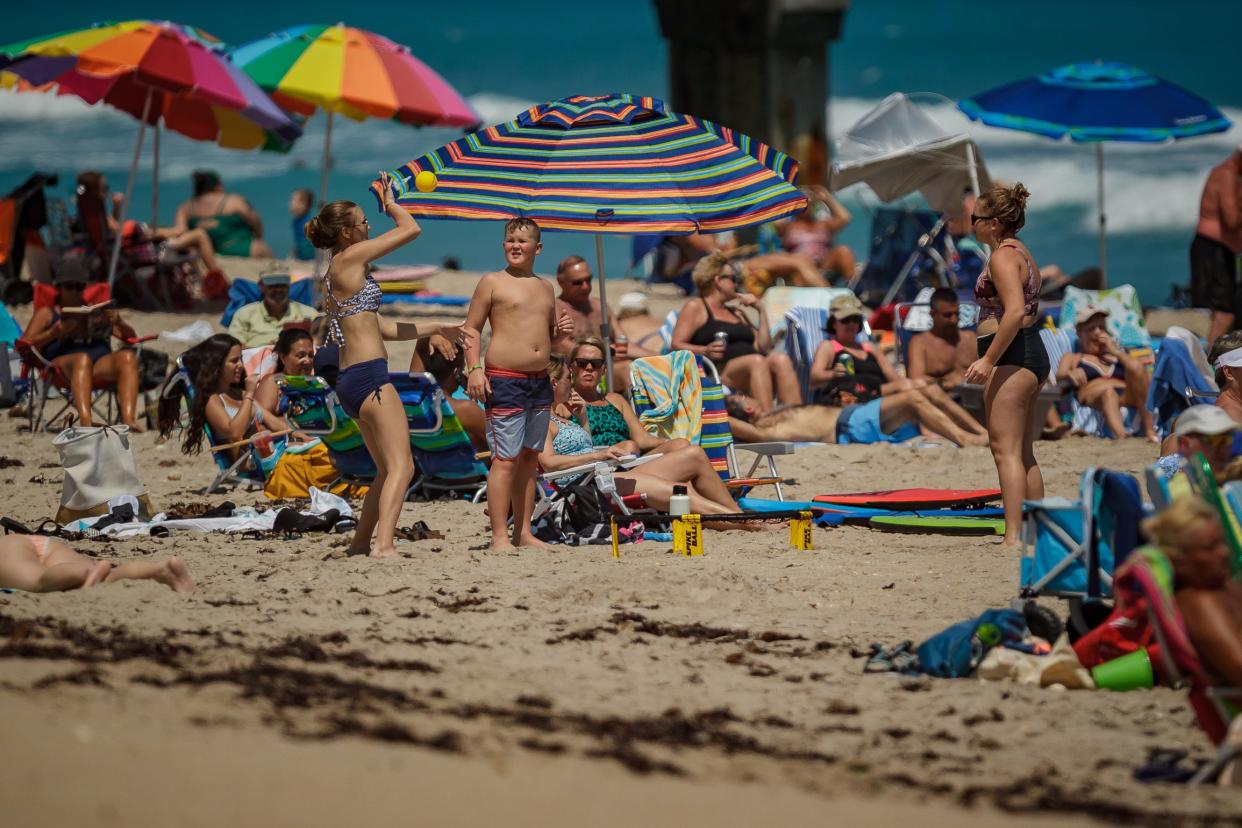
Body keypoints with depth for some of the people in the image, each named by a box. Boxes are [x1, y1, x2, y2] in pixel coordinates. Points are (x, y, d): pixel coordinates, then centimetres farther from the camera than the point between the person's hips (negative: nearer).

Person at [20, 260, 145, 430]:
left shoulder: (97, 313, 34)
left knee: (128, 356, -31)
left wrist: (119, 323, 5)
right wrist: (53, 333, -4)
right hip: (62, 366, -3)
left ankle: (128, 419, -51)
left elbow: (131, 338, 28)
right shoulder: (47, 314, 27)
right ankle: (85, 422, -62)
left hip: (101, 366, 3)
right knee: (82, 359, -40)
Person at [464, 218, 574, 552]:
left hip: (540, 382, 7)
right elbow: (472, 329, -3)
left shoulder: (545, 288, 17)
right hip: (505, 382, -7)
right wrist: (474, 368, -15)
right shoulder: (492, 282, -1)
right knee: (506, 459, -10)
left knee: (530, 458, 9)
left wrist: (562, 335, 5)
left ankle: (523, 532, 15)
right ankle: (500, 536, -10)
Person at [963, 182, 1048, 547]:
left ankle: (1013, 538, -16)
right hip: (1033, 353, 11)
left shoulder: (1003, 257, -14)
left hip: (1011, 357, -11)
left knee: (1006, 450, -11)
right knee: (1024, 453, 14)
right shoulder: (1021, 253, 18)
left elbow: (1015, 311, -26)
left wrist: (988, 359, -26)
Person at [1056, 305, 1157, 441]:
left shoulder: (1120, 354, 36)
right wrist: (1071, 374, -19)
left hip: (1128, 398, 3)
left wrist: (1116, 352, 13)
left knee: (1136, 366, -28)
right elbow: (1059, 376, 7)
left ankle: (1149, 430, -36)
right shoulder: (1072, 357, 31)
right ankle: (1121, 438, -69)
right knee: (1108, 391, -39)